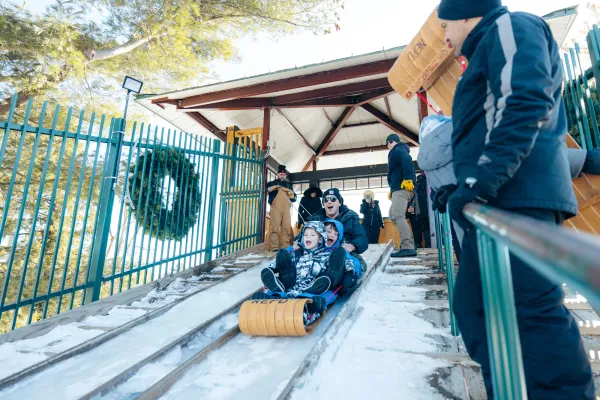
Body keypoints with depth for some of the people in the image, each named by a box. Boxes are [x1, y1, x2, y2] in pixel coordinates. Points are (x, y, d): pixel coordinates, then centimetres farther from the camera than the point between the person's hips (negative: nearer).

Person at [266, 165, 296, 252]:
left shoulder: (289, 184, 24)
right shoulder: (273, 183, 14)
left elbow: (294, 198, 23)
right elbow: (268, 188, -7)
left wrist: (292, 195, -1)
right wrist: (275, 187, -26)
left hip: (286, 209, 4)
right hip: (276, 208, -4)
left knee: (287, 228, 2)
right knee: (274, 228, -9)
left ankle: (285, 247, 8)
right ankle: (274, 247, -10)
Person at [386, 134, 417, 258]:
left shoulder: (397, 151, -1)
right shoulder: (400, 151, 29)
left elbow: (407, 161, -23)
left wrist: (407, 179, -31)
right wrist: (392, 189, 23)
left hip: (402, 188, -11)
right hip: (401, 188, 11)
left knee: (398, 216, -18)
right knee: (393, 214, 15)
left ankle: (407, 247, -24)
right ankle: (409, 244, 15)